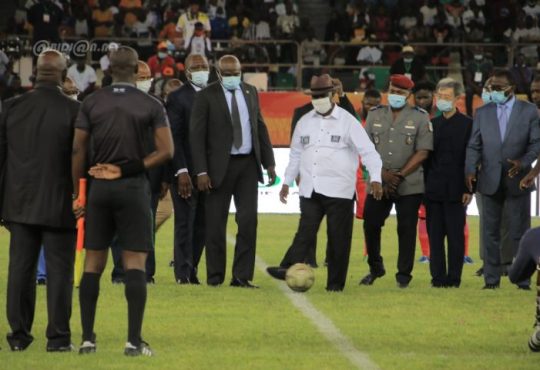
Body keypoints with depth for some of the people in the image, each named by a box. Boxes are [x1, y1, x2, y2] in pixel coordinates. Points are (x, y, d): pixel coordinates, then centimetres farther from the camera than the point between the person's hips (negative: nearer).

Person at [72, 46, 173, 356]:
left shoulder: (92, 103, 2)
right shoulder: (151, 105, -2)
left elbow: (78, 152, 1)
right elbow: (166, 151, -9)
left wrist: (78, 194, 7)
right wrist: (132, 168, -3)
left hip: (99, 188, 2)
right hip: (134, 188, -2)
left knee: (93, 264, 8)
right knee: (135, 264, -2)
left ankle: (88, 338, 8)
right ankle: (134, 340, -7)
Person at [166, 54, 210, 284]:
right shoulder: (178, 98, -2)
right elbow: (174, 137, -7)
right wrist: (181, 171, -15)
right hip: (186, 171, -5)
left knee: (202, 224, 5)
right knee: (185, 223, -4)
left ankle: (191, 271, 11)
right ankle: (183, 273, 0)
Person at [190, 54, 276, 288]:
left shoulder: (250, 92, 10)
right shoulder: (206, 96, -5)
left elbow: (260, 127, 14)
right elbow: (196, 135, -7)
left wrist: (269, 162, 9)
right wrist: (201, 171, -13)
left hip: (248, 164, 4)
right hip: (220, 165, -3)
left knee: (248, 220, -3)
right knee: (216, 223, 3)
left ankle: (242, 276, 1)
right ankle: (215, 275, 12)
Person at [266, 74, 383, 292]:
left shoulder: (347, 121, -1)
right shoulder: (305, 122, 13)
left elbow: (368, 151, -7)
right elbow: (295, 155, 22)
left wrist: (375, 178, -19)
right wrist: (287, 182, 18)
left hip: (339, 191, -3)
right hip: (310, 190, 3)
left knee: (338, 237, 0)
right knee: (305, 232, -8)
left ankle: (335, 282, 5)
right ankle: (289, 269, -20)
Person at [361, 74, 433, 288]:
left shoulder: (420, 118, 0)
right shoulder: (375, 115, 9)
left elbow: (422, 152, -6)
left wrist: (399, 176, -12)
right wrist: (384, 174, -7)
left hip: (410, 186, -3)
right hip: (378, 183, 3)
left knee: (407, 229, -2)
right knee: (370, 224, 2)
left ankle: (404, 274, 6)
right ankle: (375, 268, 21)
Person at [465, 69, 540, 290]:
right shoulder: (482, 113, 8)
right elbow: (474, 146, 5)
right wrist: (470, 170, -11)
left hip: (517, 180, -2)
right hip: (490, 181, 2)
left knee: (519, 231, 1)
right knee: (490, 232, 4)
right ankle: (491, 279, 9)